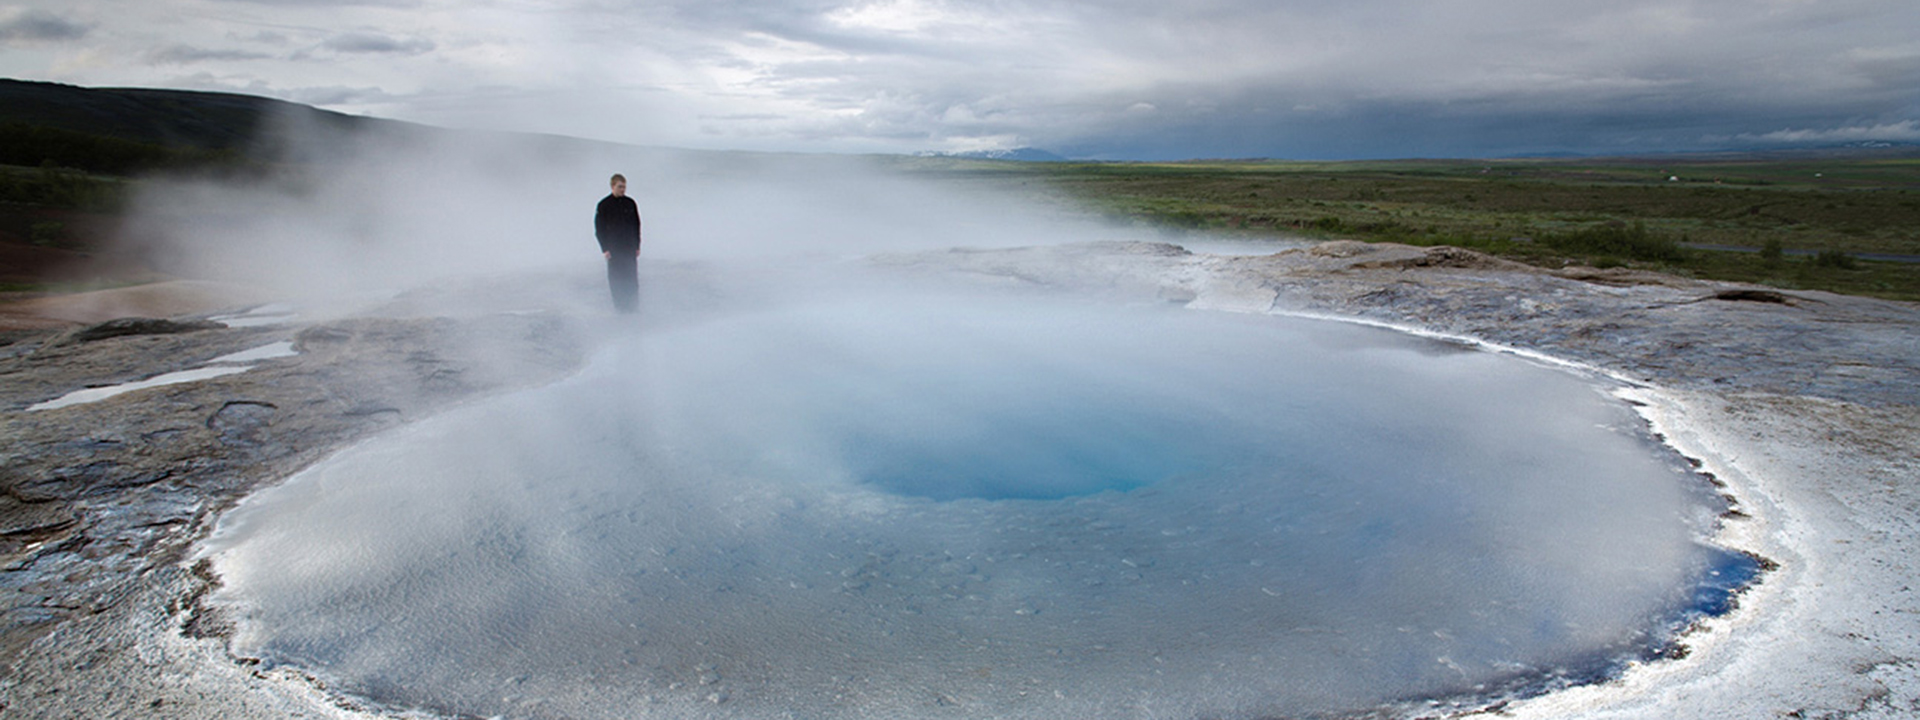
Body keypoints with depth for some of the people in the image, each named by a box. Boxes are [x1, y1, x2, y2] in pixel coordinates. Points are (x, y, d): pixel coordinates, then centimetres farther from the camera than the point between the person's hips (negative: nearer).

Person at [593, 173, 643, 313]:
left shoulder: (630, 203, 6)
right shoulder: (604, 205, -1)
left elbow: (636, 225, 12)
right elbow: (599, 228, 1)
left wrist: (637, 246, 7)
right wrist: (604, 249, -5)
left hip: (630, 247, 2)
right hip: (613, 248, -2)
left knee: (632, 277, -2)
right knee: (616, 278, 0)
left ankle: (633, 304, 6)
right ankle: (619, 305, 7)